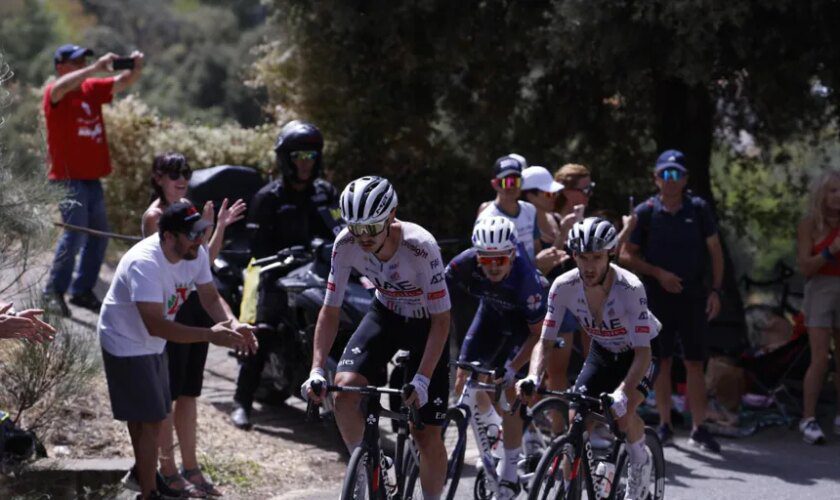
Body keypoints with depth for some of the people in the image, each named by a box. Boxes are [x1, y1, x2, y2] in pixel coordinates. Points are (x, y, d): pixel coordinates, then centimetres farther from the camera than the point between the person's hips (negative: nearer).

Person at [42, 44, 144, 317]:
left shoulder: (92, 89, 11)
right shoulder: (54, 93, -7)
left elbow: (123, 83, 9)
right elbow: (62, 87, -30)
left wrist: (136, 68, -13)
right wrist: (96, 68, -35)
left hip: (92, 177, 7)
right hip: (68, 177, -7)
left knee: (99, 234, 10)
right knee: (75, 233, -16)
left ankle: (82, 291, 20)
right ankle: (54, 291, -6)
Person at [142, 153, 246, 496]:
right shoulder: (155, 215, -11)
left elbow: (205, 260, 13)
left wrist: (220, 227, 2)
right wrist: (202, 230, -25)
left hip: (195, 306, 8)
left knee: (189, 391, 13)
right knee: (169, 392, -1)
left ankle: (190, 467, 20)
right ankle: (168, 470, 5)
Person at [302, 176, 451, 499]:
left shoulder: (420, 247, -34)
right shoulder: (346, 244, -23)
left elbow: (441, 319, -28)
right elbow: (330, 310, -13)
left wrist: (422, 380, -36)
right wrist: (316, 369, -25)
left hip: (425, 324, -3)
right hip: (385, 314, 3)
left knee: (427, 435, -6)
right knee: (345, 388, -24)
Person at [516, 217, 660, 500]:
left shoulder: (629, 288, -35)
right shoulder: (564, 287, -24)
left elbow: (642, 352, -37)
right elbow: (545, 341, -19)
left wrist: (622, 393, -52)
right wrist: (533, 378, -38)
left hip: (638, 353, -4)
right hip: (602, 352, 4)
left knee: (623, 412, -27)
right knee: (576, 419, -12)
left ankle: (640, 463, 2)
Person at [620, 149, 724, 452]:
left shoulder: (698, 209, 2)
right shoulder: (645, 212, 0)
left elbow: (715, 251, 5)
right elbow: (627, 256, 3)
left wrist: (715, 290, -4)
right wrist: (658, 273, -9)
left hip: (693, 296, 0)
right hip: (658, 296, 0)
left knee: (695, 362, 0)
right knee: (662, 361, 5)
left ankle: (698, 428, 2)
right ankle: (665, 424, 14)